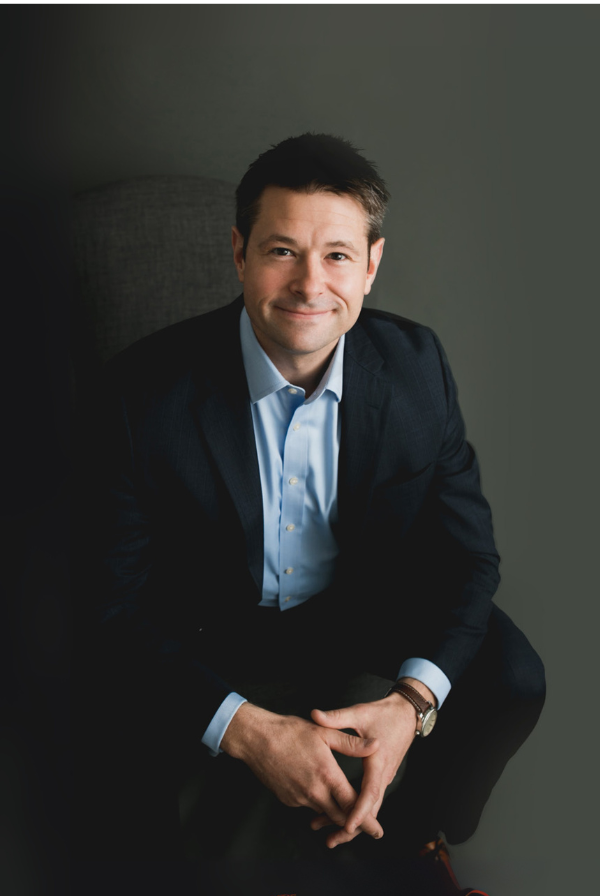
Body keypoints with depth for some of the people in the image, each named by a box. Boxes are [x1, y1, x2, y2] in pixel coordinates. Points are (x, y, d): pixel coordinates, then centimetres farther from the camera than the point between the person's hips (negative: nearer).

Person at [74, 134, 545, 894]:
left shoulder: (416, 365, -14)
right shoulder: (146, 391, -22)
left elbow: (465, 552, -8)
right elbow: (122, 602, -18)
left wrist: (413, 701, -26)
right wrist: (248, 730, -32)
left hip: (366, 616, 3)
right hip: (206, 638, -2)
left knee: (509, 681, -15)